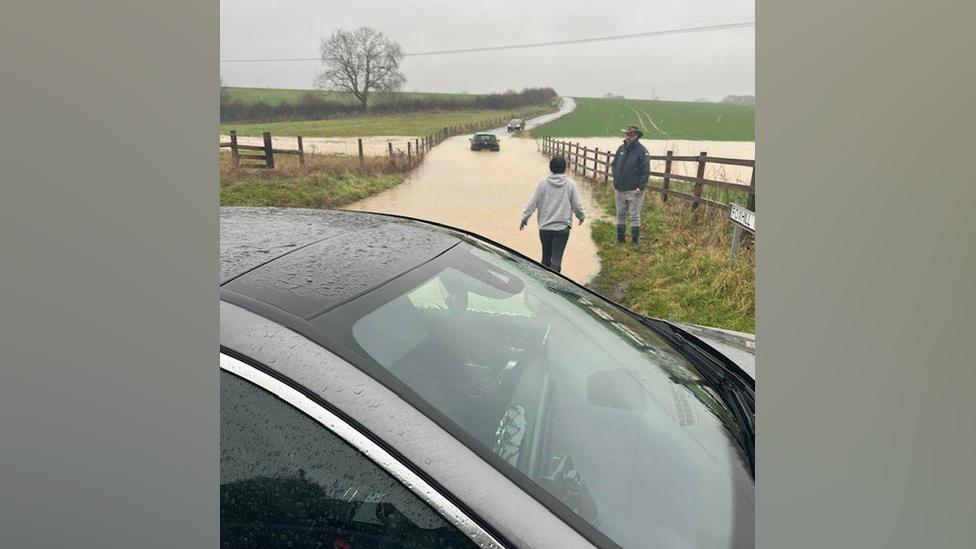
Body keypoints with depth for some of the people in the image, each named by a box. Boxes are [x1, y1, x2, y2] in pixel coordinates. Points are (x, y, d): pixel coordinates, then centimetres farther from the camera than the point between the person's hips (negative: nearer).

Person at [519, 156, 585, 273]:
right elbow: (577, 205, -1)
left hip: (544, 227, 2)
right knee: (556, 259, -2)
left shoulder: (543, 183, -2)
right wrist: (581, 216, 18)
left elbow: (533, 203, -2)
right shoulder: (570, 184, -5)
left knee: (546, 256, 18)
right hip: (562, 227, -2)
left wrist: (524, 218, 9)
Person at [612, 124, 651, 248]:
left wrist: (641, 187, -18)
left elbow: (646, 171, -12)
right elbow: (614, 165, 16)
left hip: (634, 191, -6)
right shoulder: (621, 149, 8)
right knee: (620, 215, 14)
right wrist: (615, 182, 6)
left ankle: (634, 241, 9)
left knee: (634, 216, 1)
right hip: (619, 189, 6)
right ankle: (620, 239, 25)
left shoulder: (642, 151, -9)